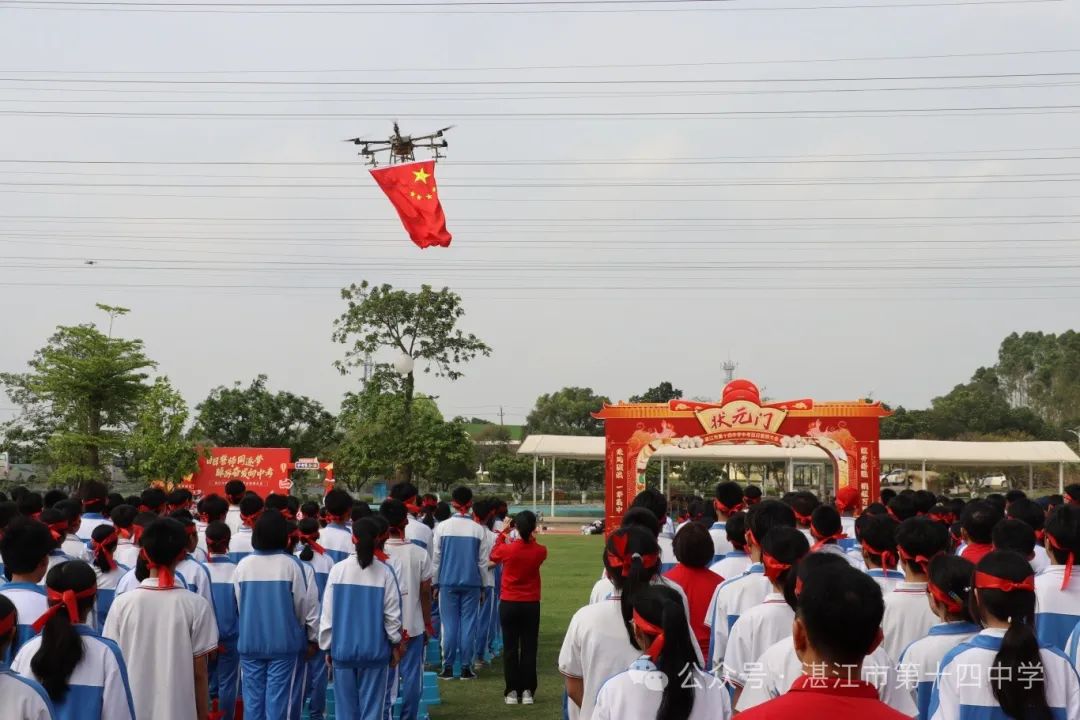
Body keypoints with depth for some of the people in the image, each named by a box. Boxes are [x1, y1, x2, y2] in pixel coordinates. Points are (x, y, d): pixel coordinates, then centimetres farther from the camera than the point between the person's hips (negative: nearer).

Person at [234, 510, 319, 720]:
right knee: (278, 699, 2)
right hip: (284, 642, -3)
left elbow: (239, 604, 7)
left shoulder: (243, 565, -3)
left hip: (250, 641, 3)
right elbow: (305, 605, -6)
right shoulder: (291, 565, -12)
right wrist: (312, 637, 8)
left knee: (252, 699, 9)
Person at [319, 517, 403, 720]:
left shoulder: (338, 570, -6)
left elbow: (328, 613, -1)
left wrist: (327, 646, 10)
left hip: (342, 648, 1)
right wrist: (396, 643, 13)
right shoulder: (384, 573, -8)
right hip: (375, 649, -1)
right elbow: (392, 614, -1)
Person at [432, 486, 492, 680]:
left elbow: (436, 557, 1)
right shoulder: (479, 529, -3)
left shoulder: (442, 527, -4)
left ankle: (448, 667, 6)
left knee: (449, 623, 5)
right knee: (468, 624, 4)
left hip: (447, 582, 0)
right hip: (471, 582, 0)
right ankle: (466, 667, 6)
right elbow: (483, 560, 1)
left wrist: (434, 582, 10)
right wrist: (483, 584, 11)